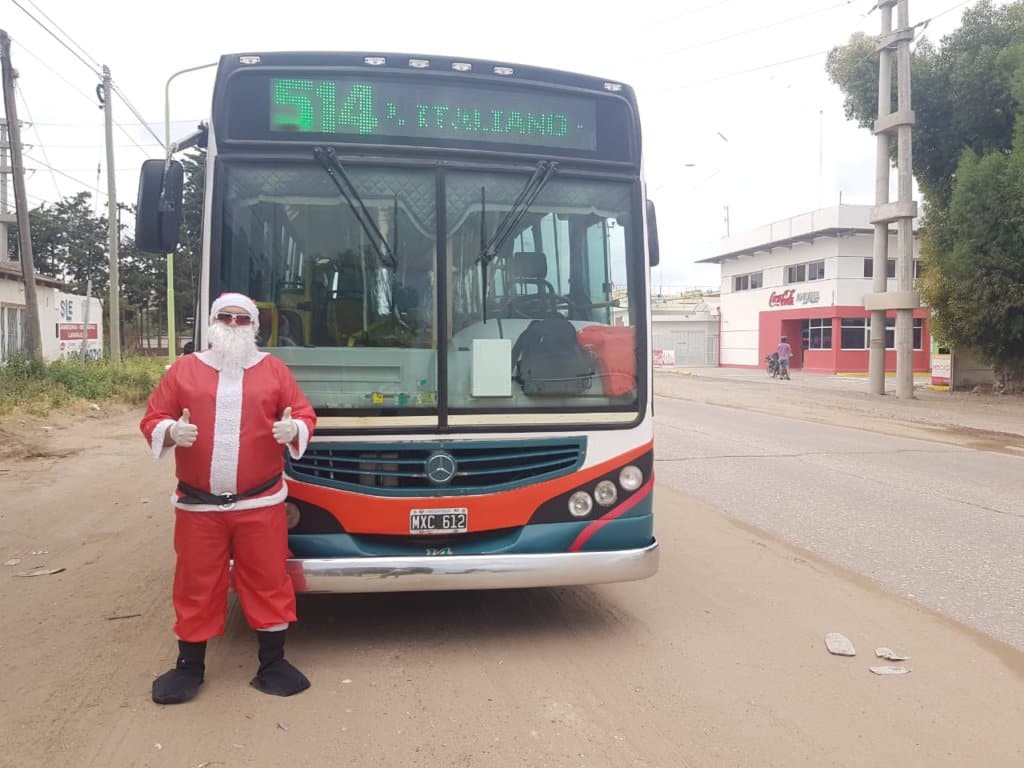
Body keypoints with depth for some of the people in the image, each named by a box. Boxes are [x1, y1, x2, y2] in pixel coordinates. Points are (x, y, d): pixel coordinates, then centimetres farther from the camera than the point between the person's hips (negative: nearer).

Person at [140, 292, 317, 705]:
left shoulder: (274, 369, 5)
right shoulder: (184, 368, 5)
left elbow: (304, 415, 6)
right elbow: (151, 419, 5)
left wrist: (294, 428, -17)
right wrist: (171, 431, -17)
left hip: (260, 503, 0)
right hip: (198, 505, 1)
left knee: (267, 582, 6)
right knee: (196, 586, 10)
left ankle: (272, 664, 21)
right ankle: (189, 667, 28)